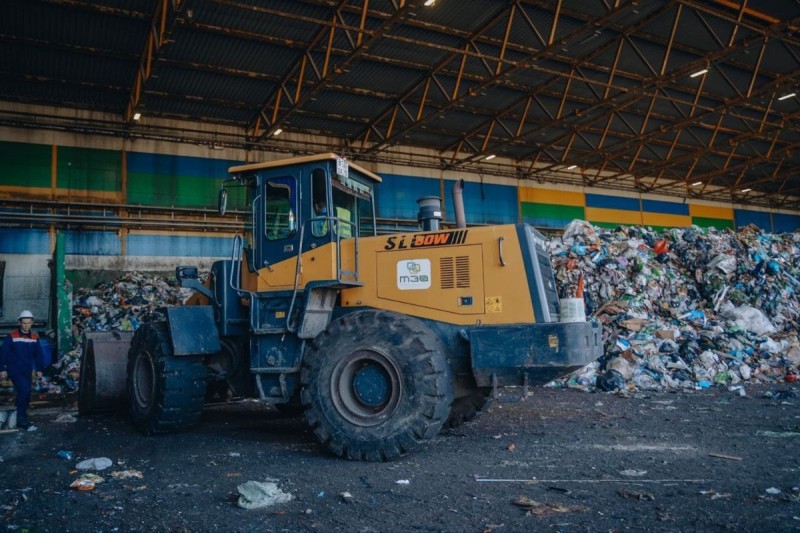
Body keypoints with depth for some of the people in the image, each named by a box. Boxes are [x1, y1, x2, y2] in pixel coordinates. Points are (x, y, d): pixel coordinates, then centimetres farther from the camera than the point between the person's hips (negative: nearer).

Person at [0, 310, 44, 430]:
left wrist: (38, 369, 10)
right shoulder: (12, 336, -8)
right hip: (14, 370, -5)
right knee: (25, 390, -19)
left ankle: (22, 418, 23)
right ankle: (22, 420, -8)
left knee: (25, 393, 9)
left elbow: (38, 354, 12)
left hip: (27, 371, 5)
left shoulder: (35, 338, 5)